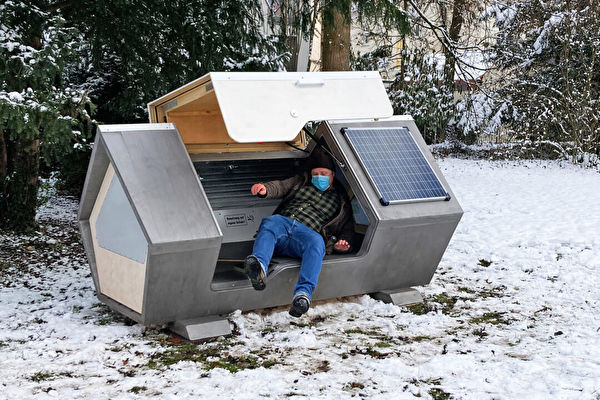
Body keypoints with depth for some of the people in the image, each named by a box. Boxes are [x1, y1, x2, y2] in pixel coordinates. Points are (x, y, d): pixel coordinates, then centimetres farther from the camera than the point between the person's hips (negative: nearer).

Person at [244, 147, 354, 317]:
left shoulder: (341, 200, 30)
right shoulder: (301, 182, 34)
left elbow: (348, 228, 26)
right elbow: (280, 187, 18)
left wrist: (342, 243, 1)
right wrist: (265, 189, -7)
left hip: (308, 233, -1)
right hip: (283, 222, 2)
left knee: (317, 242, -39)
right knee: (269, 222, -35)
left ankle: (303, 293, -59)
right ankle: (259, 267, -62)